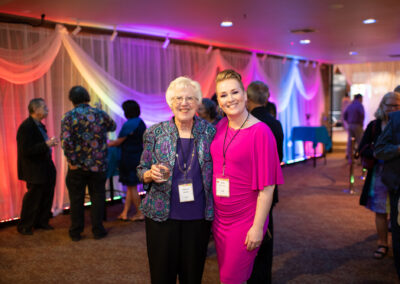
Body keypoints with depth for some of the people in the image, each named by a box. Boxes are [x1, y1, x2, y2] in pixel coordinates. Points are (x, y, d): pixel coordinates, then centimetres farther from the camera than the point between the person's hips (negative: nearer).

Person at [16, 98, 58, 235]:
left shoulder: (39, 125, 9)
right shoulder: (26, 127, -20)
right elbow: (26, 151, -26)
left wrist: (50, 143, 3)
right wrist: (46, 144, -28)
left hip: (45, 169, 9)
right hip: (35, 171, -9)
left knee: (46, 197, 17)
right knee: (33, 198, 2)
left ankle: (41, 222, 33)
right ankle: (24, 226, 18)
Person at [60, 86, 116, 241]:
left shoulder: (69, 116, -7)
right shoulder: (100, 114, -1)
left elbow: (66, 140, -17)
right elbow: (112, 126, 17)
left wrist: (71, 160, -10)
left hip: (77, 165, -1)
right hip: (98, 165, 1)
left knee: (76, 198, 10)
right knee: (97, 197, 12)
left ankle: (76, 232, 19)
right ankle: (97, 230, 17)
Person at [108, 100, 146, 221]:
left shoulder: (129, 124, -18)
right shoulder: (141, 123, 10)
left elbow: (118, 142, -13)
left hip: (130, 159, -9)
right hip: (139, 156, 9)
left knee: (132, 187, 1)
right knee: (130, 186, 13)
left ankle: (140, 214, 8)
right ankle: (124, 213, 18)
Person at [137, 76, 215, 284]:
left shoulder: (209, 131, 0)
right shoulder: (155, 133, -1)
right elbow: (141, 170, 6)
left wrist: (213, 212, -2)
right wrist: (151, 174, -17)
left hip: (198, 217, 1)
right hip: (162, 216, 0)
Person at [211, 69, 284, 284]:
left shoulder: (260, 132, -16)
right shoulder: (220, 127, 2)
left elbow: (267, 187, -16)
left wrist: (257, 227, -17)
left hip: (245, 222, -6)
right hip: (219, 217, 6)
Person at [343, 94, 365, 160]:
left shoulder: (349, 105, 12)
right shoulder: (359, 105, -8)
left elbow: (344, 115, 14)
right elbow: (362, 115, -21)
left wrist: (348, 122, 15)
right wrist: (361, 123, -7)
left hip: (349, 125, 6)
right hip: (357, 125, -6)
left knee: (350, 142, 7)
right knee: (359, 142, -1)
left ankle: (350, 158, 9)